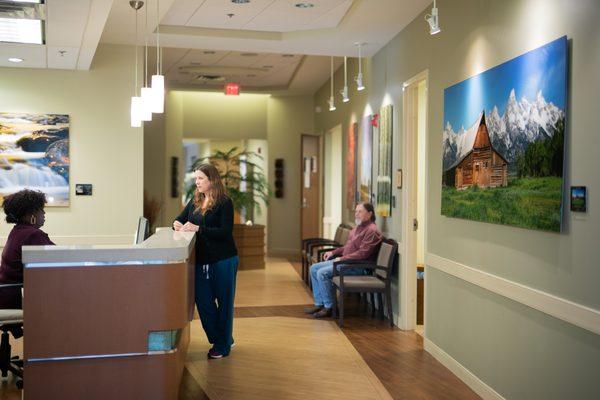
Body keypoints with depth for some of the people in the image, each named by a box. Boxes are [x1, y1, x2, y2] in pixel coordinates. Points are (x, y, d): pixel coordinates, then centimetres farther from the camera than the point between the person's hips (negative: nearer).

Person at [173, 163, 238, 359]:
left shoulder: (224, 202, -10)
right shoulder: (195, 201, 10)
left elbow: (225, 232, -18)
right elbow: (180, 219, 15)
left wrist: (198, 228, -26)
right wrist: (177, 224, -10)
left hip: (223, 260, -6)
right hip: (201, 260, 6)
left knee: (224, 302, 6)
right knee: (203, 301, 10)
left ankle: (223, 345, 19)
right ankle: (218, 339, 29)